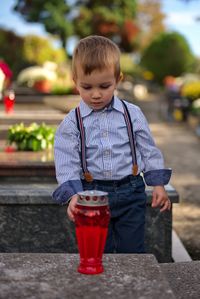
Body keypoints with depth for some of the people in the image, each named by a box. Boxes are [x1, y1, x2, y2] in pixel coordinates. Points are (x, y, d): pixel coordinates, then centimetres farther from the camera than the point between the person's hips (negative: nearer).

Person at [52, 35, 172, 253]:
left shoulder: (132, 114, 0)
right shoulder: (72, 123, -4)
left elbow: (148, 150, 6)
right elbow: (66, 164, -7)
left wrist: (158, 184, 0)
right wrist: (73, 195, -21)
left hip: (131, 193, 1)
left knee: (132, 252, 7)